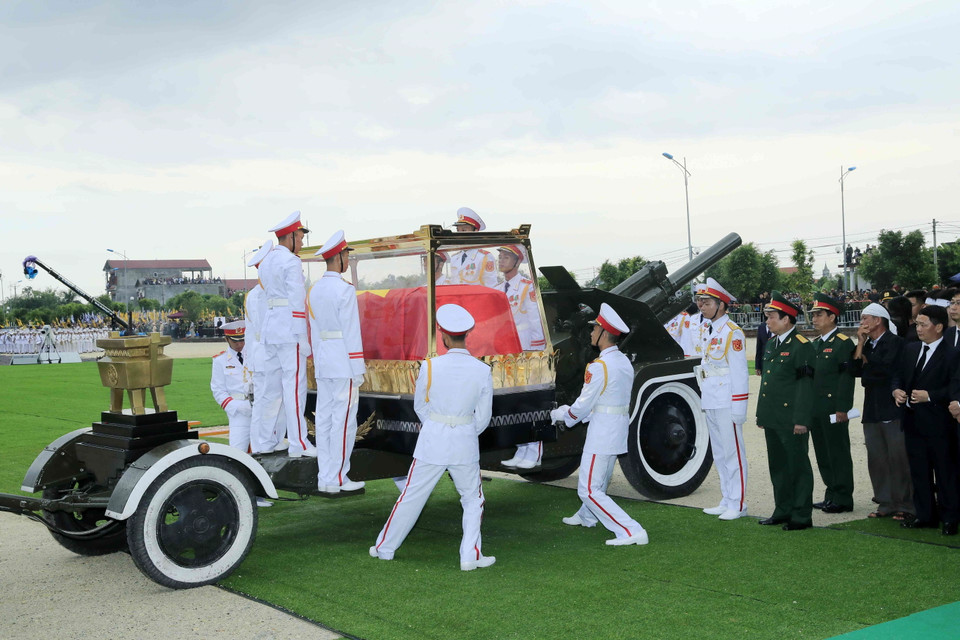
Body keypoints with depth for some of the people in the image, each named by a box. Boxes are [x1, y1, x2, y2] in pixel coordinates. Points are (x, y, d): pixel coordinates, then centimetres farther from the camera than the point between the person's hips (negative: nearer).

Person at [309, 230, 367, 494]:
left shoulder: (314, 290, 13)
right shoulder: (344, 289, -12)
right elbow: (351, 331, -14)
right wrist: (358, 370, -11)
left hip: (323, 363, 8)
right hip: (343, 364, -8)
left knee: (324, 419, 8)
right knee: (343, 421, -4)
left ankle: (324, 478, 12)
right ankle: (337, 479, -3)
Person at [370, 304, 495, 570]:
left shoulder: (429, 366, -12)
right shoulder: (483, 372, -9)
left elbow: (420, 406, 2)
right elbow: (483, 417, -1)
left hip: (432, 441, 0)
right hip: (466, 444, 0)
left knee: (411, 496, 13)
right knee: (472, 499, 18)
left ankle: (385, 548, 27)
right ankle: (470, 555, 14)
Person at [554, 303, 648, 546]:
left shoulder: (599, 366, -20)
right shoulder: (625, 362, 8)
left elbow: (582, 407, -15)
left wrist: (559, 414, 5)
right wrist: (568, 412, 16)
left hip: (602, 433, -9)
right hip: (619, 429, 9)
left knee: (589, 490, -4)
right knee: (599, 479, 29)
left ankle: (631, 531, -10)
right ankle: (586, 517, 50)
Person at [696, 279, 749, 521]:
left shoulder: (732, 332, -12)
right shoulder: (706, 331, 12)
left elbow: (739, 372, -14)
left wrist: (739, 407, -16)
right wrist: (703, 397, 15)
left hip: (726, 403, -8)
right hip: (710, 401, 9)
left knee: (733, 453, -2)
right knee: (719, 454, 15)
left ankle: (738, 504, 5)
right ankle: (726, 501, 25)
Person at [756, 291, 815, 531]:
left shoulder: (801, 346, -12)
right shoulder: (771, 344, 14)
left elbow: (805, 385, -15)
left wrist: (801, 419, -18)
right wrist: (761, 413, 18)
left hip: (791, 419, -9)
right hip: (772, 419, 9)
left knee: (798, 466, 0)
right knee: (778, 466, 14)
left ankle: (802, 515, 8)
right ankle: (783, 511, 24)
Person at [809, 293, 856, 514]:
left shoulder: (843, 343, -9)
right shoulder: (815, 344, 16)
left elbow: (846, 377, -14)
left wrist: (842, 409, -19)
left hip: (834, 410, -8)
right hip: (816, 410, 8)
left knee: (838, 454, -1)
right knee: (823, 455, 12)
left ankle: (843, 499, 6)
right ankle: (831, 496, 20)